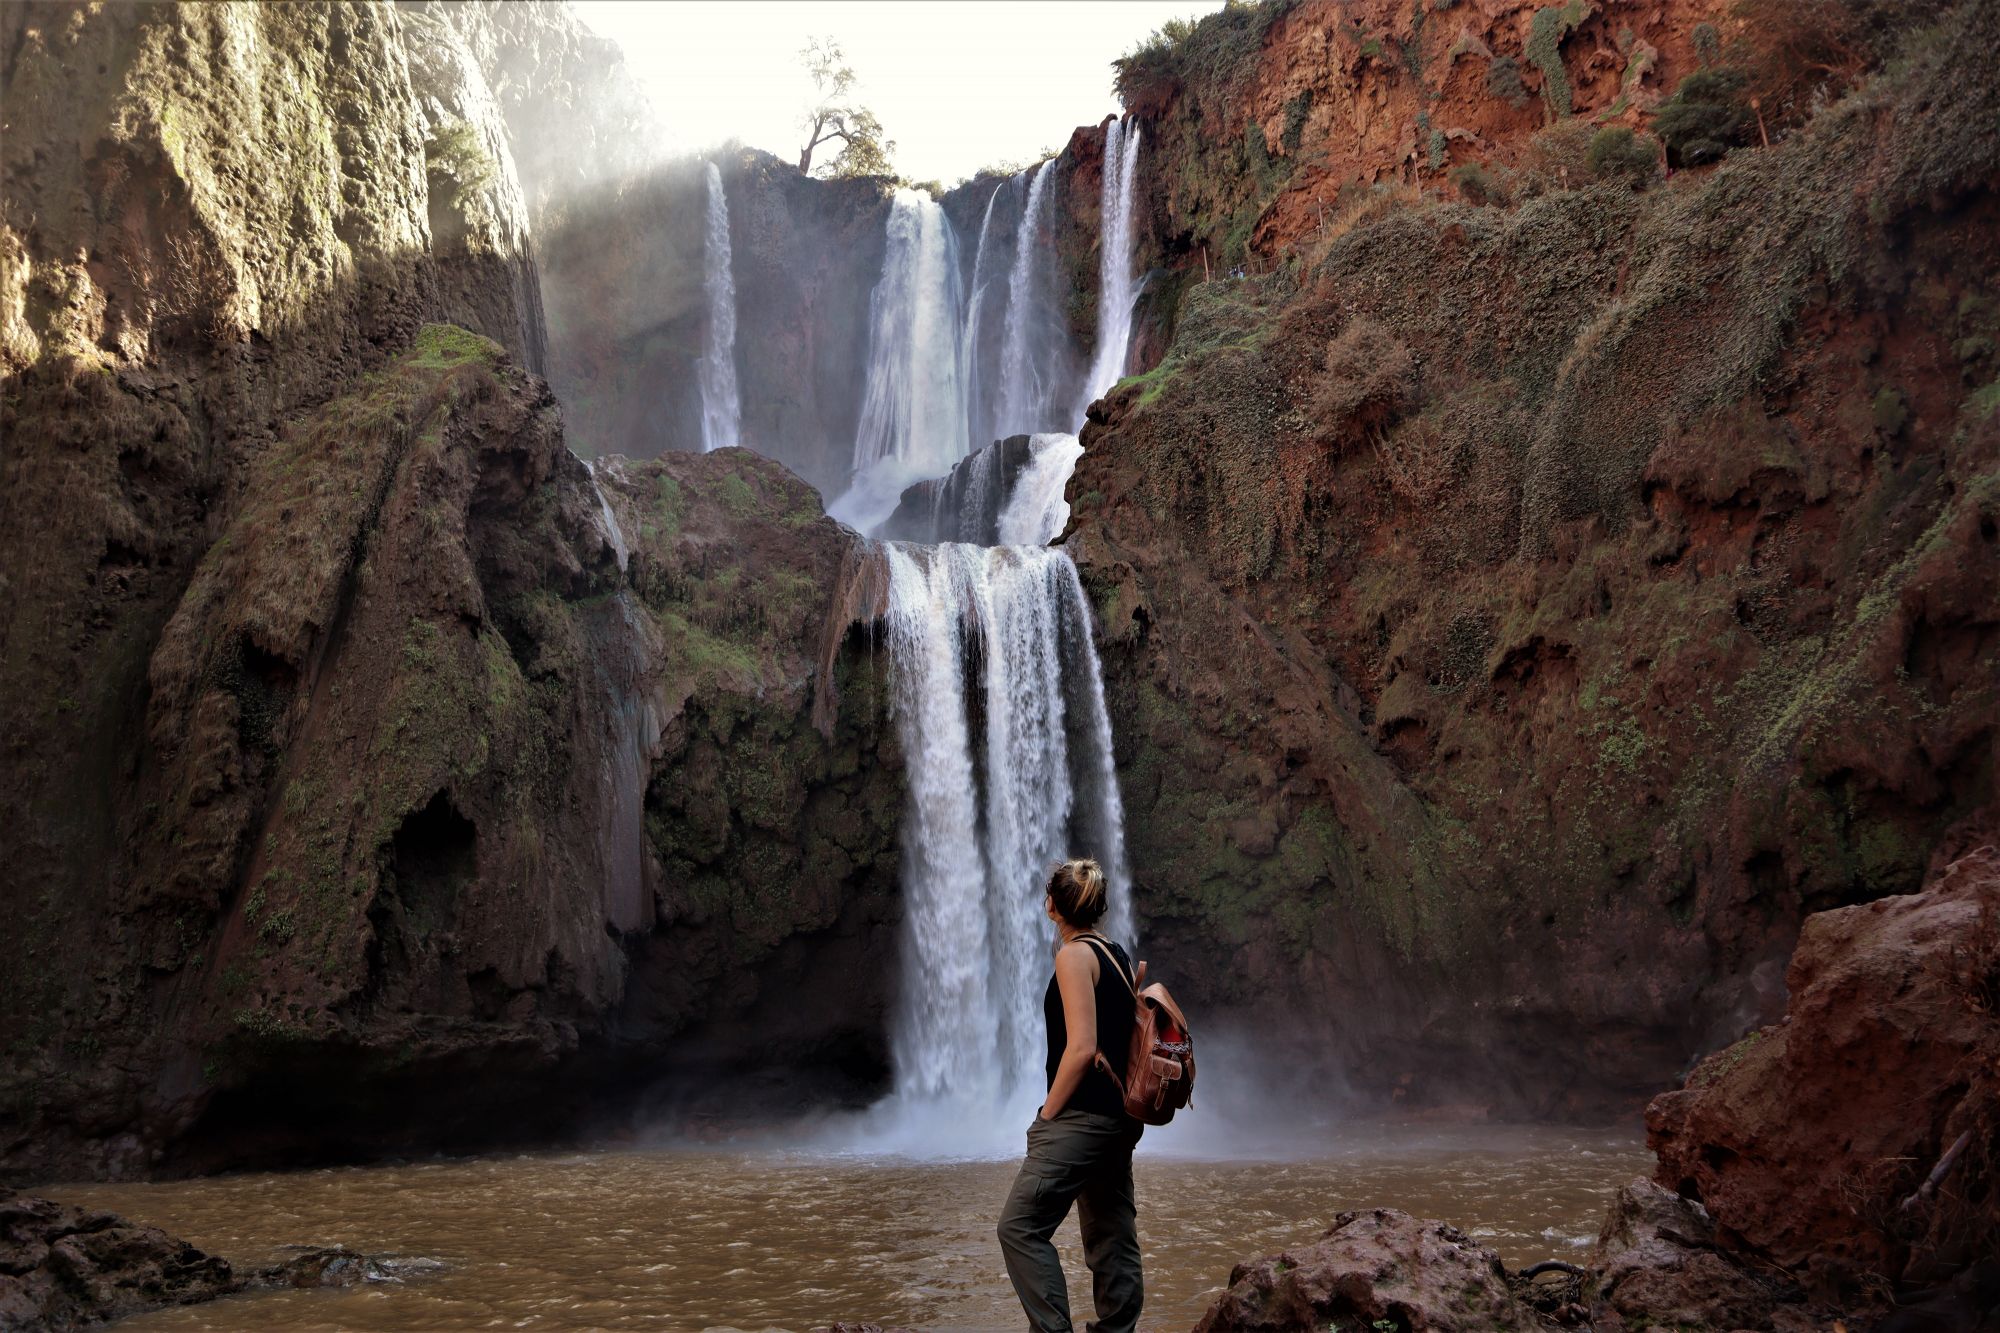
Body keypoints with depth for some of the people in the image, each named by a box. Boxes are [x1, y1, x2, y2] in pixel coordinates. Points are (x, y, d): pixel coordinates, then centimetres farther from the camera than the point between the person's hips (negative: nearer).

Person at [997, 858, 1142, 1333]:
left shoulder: (1074, 956, -12)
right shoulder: (1118, 955, 13)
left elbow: (1082, 1047, -19)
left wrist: (1048, 1114, -11)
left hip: (1083, 1116, -9)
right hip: (1119, 1117, 9)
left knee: (1020, 1227, -6)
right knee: (1113, 1235, 11)